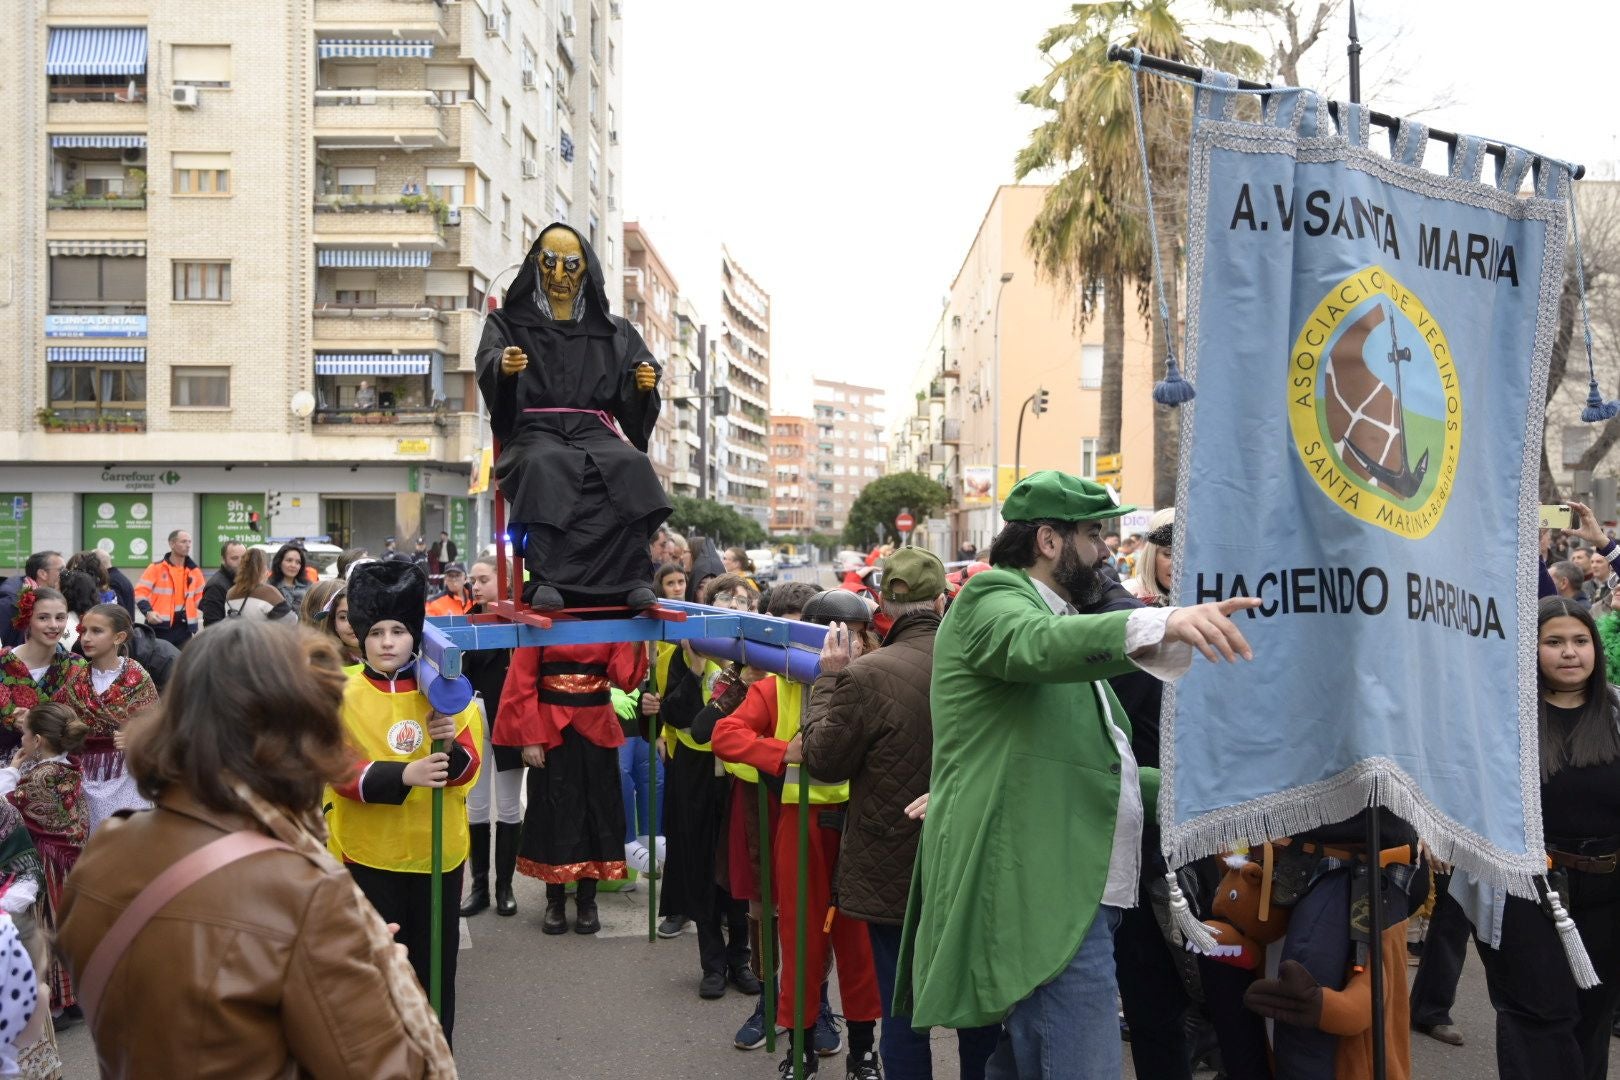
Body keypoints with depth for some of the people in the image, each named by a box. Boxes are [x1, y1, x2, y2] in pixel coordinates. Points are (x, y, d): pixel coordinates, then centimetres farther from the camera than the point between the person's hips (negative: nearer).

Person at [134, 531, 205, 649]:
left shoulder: (194, 571, 9)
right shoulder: (156, 568, -4)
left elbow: (201, 598, 18)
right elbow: (140, 592, -5)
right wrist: (148, 611, -21)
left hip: (185, 627, 4)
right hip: (160, 627, -4)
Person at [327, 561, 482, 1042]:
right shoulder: (342, 694, -5)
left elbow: (468, 766, -1)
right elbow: (339, 770, -13)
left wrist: (450, 745, -24)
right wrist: (403, 775, -27)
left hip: (438, 849, 2)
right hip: (370, 851, -2)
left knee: (435, 964, 11)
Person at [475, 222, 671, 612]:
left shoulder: (612, 330, 20)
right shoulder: (509, 323, 15)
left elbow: (631, 396, 10)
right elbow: (487, 364, -6)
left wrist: (643, 383, -14)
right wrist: (503, 366, -30)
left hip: (595, 431, 2)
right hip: (535, 430, -1)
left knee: (630, 467, -32)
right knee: (546, 468, -37)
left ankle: (634, 578, -34)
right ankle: (546, 579, -42)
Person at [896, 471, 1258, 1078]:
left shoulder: (1066, 619, 25)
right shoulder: (992, 600, -4)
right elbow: (1040, 643, -30)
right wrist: (1159, 626, -45)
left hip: (1073, 894, 10)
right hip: (1042, 897, -10)